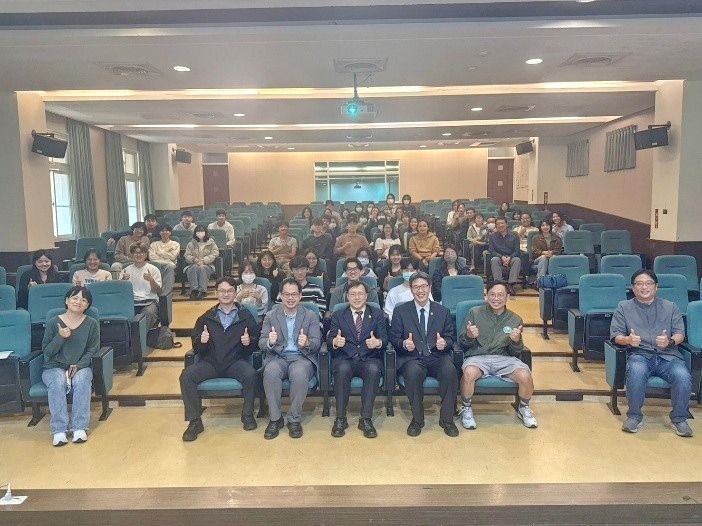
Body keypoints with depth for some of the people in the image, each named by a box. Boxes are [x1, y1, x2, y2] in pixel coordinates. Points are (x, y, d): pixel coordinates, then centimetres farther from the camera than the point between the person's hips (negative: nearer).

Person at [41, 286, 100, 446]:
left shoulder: (92, 324, 4)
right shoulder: (53, 322, 3)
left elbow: (92, 350, 1)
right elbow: (47, 352, 1)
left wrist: (78, 365, -16)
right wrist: (60, 337, -17)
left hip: (81, 366, 0)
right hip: (54, 367, 0)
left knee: (82, 381, -33)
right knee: (57, 382, -33)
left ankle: (79, 427, -32)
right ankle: (59, 430, -33)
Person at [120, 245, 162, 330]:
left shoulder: (153, 269, 10)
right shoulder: (126, 270, 17)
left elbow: (158, 291, 1)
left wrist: (151, 280, -18)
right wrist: (123, 280, -10)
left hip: (149, 301, -2)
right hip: (131, 302, 2)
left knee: (149, 313, -35)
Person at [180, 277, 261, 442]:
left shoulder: (246, 316, 9)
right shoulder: (206, 318, 13)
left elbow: (256, 340, 7)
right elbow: (196, 347, 11)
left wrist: (249, 342, -15)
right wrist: (201, 341, -12)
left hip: (235, 362, -2)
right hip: (210, 363, 2)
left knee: (250, 374, -32)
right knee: (186, 375, -23)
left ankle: (247, 415, -9)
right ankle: (195, 422, -11)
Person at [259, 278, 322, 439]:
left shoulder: (311, 317, 8)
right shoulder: (270, 316, 10)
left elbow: (317, 343, 0)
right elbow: (261, 344, 3)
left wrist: (307, 343, -24)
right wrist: (270, 342, -22)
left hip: (302, 358, -1)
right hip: (278, 357, 1)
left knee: (299, 373, -35)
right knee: (270, 371, -33)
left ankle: (294, 419, -16)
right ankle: (275, 418, -16)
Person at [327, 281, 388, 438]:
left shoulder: (377, 315, 14)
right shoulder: (338, 316, 15)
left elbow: (384, 339, 3)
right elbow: (329, 340, 4)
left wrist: (378, 342, -22)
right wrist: (335, 342, -21)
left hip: (369, 359, 0)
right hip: (345, 358, 0)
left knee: (373, 369, -33)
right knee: (342, 369, -34)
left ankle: (366, 419, -25)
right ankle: (340, 418, -22)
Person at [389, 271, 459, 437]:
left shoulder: (443, 311, 14)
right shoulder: (400, 311, 9)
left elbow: (451, 337, 13)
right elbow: (394, 338, 6)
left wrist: (445, 343, -11)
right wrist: (404, 344, -16)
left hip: (437, 357, 2)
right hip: (412, 358, -1)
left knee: (450, 370, -31)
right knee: (414, 372, -36)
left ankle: (446, 419, -11)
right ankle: (417, 419, -14)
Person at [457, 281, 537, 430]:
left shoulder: (515, 320, 11)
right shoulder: (475, 313, 5)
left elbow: (516, 352, 11)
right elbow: (461, 344, 5)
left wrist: (516, 341, -11)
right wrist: (469, 336, -19)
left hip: (504, 358, 2)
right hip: (477, 356, -2)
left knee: (525, 376, -27)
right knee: (469, 372, -36)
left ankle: (523, 408, 7)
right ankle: (466, 409, -7)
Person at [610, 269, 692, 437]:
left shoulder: (670, 307, 21)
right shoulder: (624, 307, 17)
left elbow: (680, 333, 10)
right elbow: (615, 335, 7)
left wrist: (670, 341, -14)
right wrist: (628, 340, -17)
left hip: (668, 355, 2)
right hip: (639, 354, -1)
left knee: (683, 376, -30)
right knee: (636, 372, -36)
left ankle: (679, 418, -8)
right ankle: (634, 416, -18)